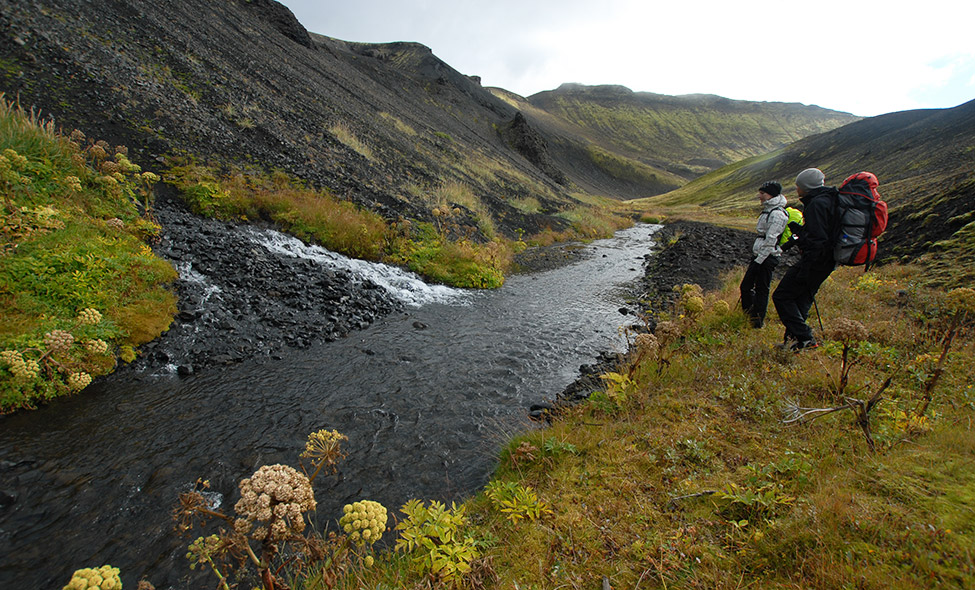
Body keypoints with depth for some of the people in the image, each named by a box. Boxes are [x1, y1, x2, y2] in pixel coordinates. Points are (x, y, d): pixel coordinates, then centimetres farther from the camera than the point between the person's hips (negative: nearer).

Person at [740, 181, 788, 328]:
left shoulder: (777, 214, -15)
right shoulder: (768, 210, 16)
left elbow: (770, 241, -19)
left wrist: (758, 260, -18)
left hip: (767, 257, -9)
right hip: (759, 256, 9)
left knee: (761, 290, -1)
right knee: (745, 287, 12)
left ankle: (758, 323, 8)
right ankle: (750, 315, 25)